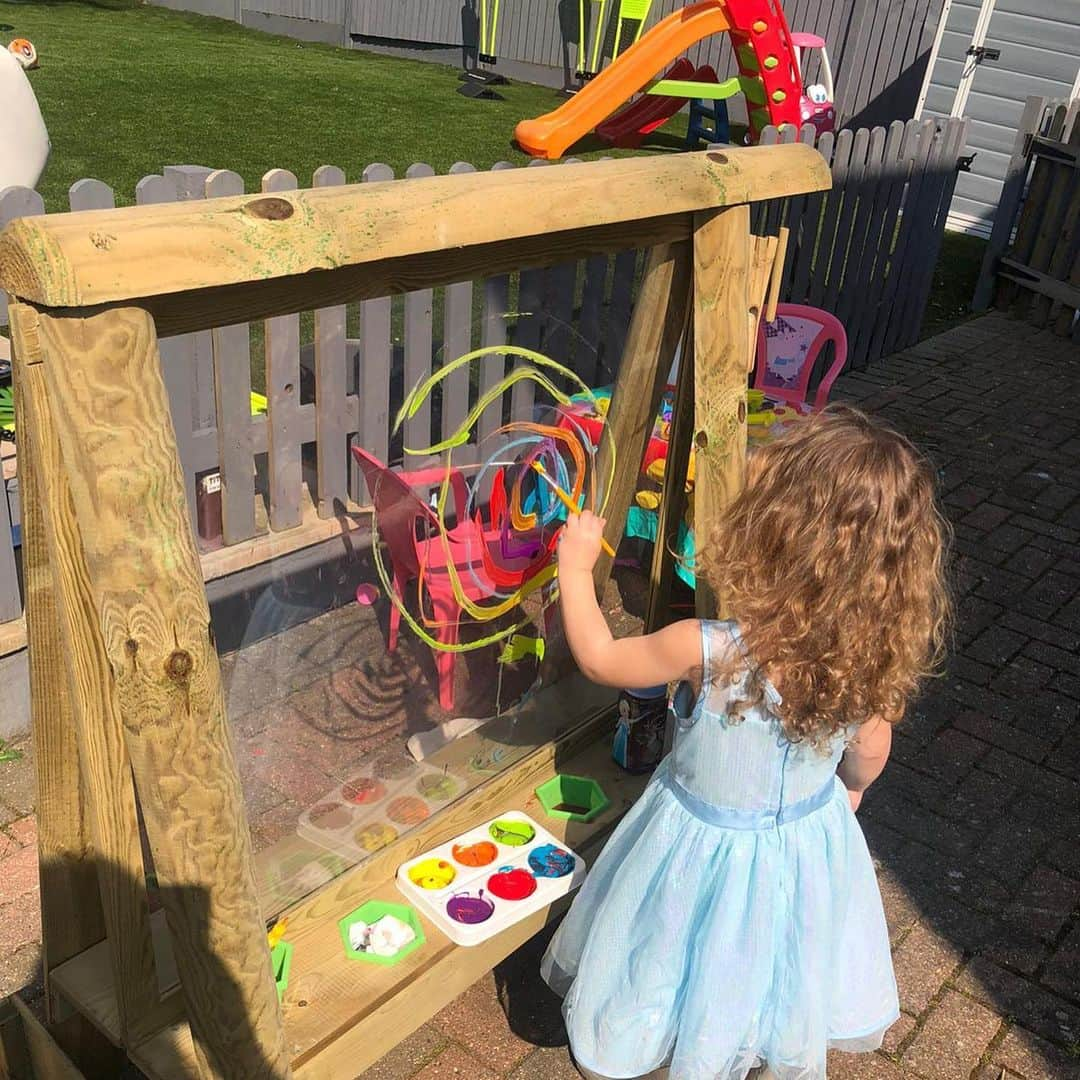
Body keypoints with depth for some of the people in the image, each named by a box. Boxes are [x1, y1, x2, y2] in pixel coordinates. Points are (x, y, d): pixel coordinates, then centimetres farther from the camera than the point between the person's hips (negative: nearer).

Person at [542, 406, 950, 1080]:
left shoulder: (707, 652, -37)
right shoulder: (874, 657, -25)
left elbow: (598, 658, -18)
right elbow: (869, 758, -6)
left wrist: (577, 565, -4)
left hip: (706, 848, -3)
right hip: (813, 842, 3)